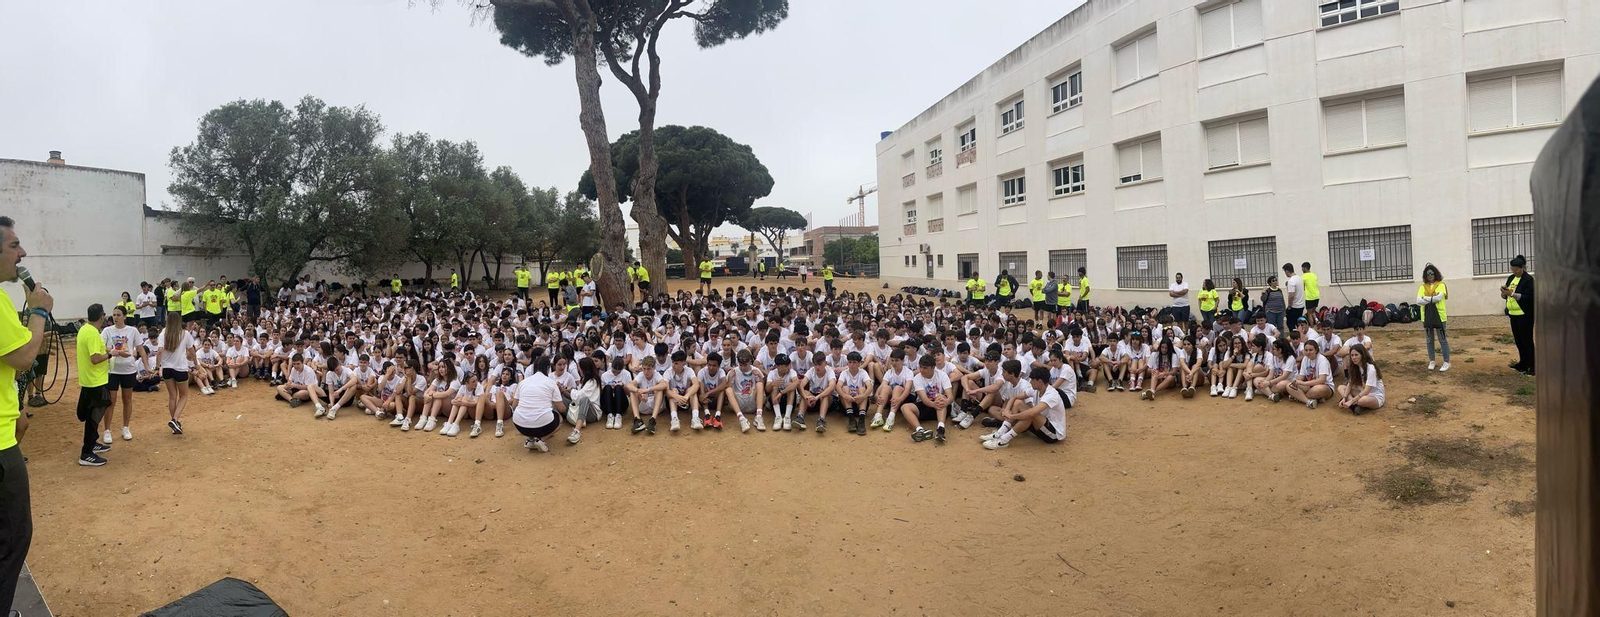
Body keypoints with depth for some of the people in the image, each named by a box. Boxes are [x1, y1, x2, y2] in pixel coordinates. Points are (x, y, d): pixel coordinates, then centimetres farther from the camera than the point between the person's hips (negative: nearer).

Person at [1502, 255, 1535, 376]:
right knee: (1518, 340, 13)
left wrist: (1512, 294, -26)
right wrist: (1504, 292, -7)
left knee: (1527, 340, -4)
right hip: (1513, 314, 7)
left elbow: (1528, 297, -19)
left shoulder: (1528, 279, -10)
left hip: (1525, 315, -7)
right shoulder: (1511, 278, 11)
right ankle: (1523, 363, 22)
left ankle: (1532, 367, 1)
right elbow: (1505, 295, 15)